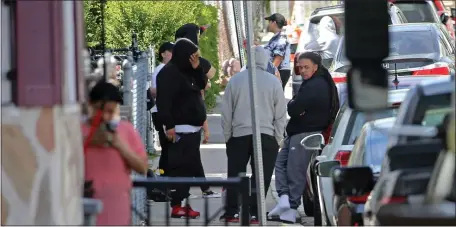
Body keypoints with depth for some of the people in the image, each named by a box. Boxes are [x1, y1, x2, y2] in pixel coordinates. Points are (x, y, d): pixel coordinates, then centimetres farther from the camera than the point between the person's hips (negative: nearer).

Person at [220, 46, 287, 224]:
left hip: (238, 135, 1)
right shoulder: (273, 82, -1)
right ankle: (253, 212, -2)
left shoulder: (235, 80, 1)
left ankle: (232, 212, 7)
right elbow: (280, 115, 2)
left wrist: (227, 136, 14)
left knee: (235, 174, 9)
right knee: (261, 176, 2)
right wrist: (277, 139, 9)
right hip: (266, 136, -1)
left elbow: (226, 112, 5)